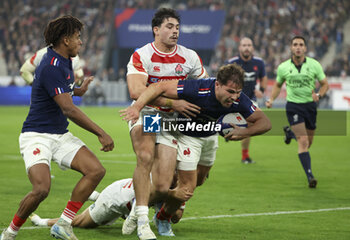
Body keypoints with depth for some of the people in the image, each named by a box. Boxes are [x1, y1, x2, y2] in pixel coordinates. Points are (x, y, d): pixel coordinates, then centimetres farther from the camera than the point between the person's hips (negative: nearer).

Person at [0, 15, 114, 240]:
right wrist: (101, 133, -23)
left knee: (96, 170, -9)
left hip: (60, 135, 9)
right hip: (37, 137, -9)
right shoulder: (51, 67, -20)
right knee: (41, 189, -27)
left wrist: (78, 90, 37)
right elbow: (68, 110, -25)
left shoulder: (63, 62, 10)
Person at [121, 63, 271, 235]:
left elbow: (265, 122, -18)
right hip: (187, 136, -6)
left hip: (210, 136, 6)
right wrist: (137, 107, -48)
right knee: (188, 186, -8)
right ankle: (162, 218, 19)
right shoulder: (198, 89, -39)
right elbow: (160, 87, -36)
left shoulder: (239, 101, -26)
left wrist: (244, 133, -37)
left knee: (199, 181, 23)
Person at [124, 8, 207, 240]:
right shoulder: (141, 55, -11)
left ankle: (137, 206, 26)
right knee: (146, 157, -34)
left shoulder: (190, 57, 0)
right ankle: (142, 221, -25)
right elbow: (136, 91, -25)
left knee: (162, 187, -9)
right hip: (144, 115, -3)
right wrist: (173, 103, -29)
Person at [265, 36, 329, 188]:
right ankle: (310, 176, -18)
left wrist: (319, 95, -16)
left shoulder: (314, 65, -4)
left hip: (310, 105, 2)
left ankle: (290, 132, 47)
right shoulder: (283, 67, -3)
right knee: (303, 141, -17)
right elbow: (278, 85, 14)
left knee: (308, 143, 14)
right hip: (293, 106, -2)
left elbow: (325, 84, 4)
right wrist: (271, 100, -1)